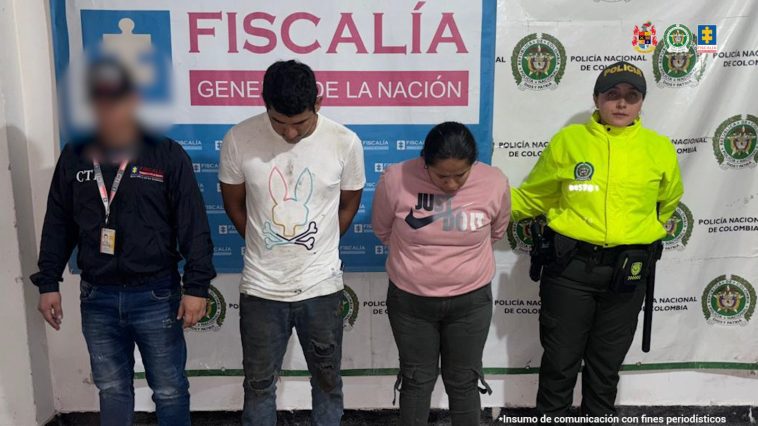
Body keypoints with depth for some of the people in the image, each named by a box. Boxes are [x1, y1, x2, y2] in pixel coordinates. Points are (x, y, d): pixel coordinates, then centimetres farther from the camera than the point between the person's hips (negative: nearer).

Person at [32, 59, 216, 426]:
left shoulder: (167, 154, -8)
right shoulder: (73, 157, 4)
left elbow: (194, 227, -10)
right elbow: (57, 227, 10)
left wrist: (196, 286, -13)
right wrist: (48, 283, 8)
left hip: (156, 295, -3)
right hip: (97, 298, 4)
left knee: (170, 389, 9)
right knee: (111, 388, 18)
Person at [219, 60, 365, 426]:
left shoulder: (345, 143, -12)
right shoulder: (239, 139, -13)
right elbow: (234, 203, 3)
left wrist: (316, 250, 8)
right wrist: (268, 247, 8)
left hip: (321, 286, 0)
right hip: (261, 288, 0)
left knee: (327, 379, 19)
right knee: (259, 383, 17)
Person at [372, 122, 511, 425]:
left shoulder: (494, 183, -16)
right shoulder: (396, 180, -19)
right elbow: (383, 231, 1)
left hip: (471, 300, 1)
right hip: (410, 300, 0)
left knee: (463, 381, 16)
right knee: (417, 379, 16)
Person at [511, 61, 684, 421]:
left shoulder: (659, 148, 1)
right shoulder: (568, 140, -3)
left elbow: (668, 202, 20)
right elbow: (531, 198, 5)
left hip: (628, 271, 2)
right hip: (571, 266, -1)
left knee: (607, 361, 18)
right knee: (561, 358, 10)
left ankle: (600, 413, 40)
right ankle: (551, 413, 32)